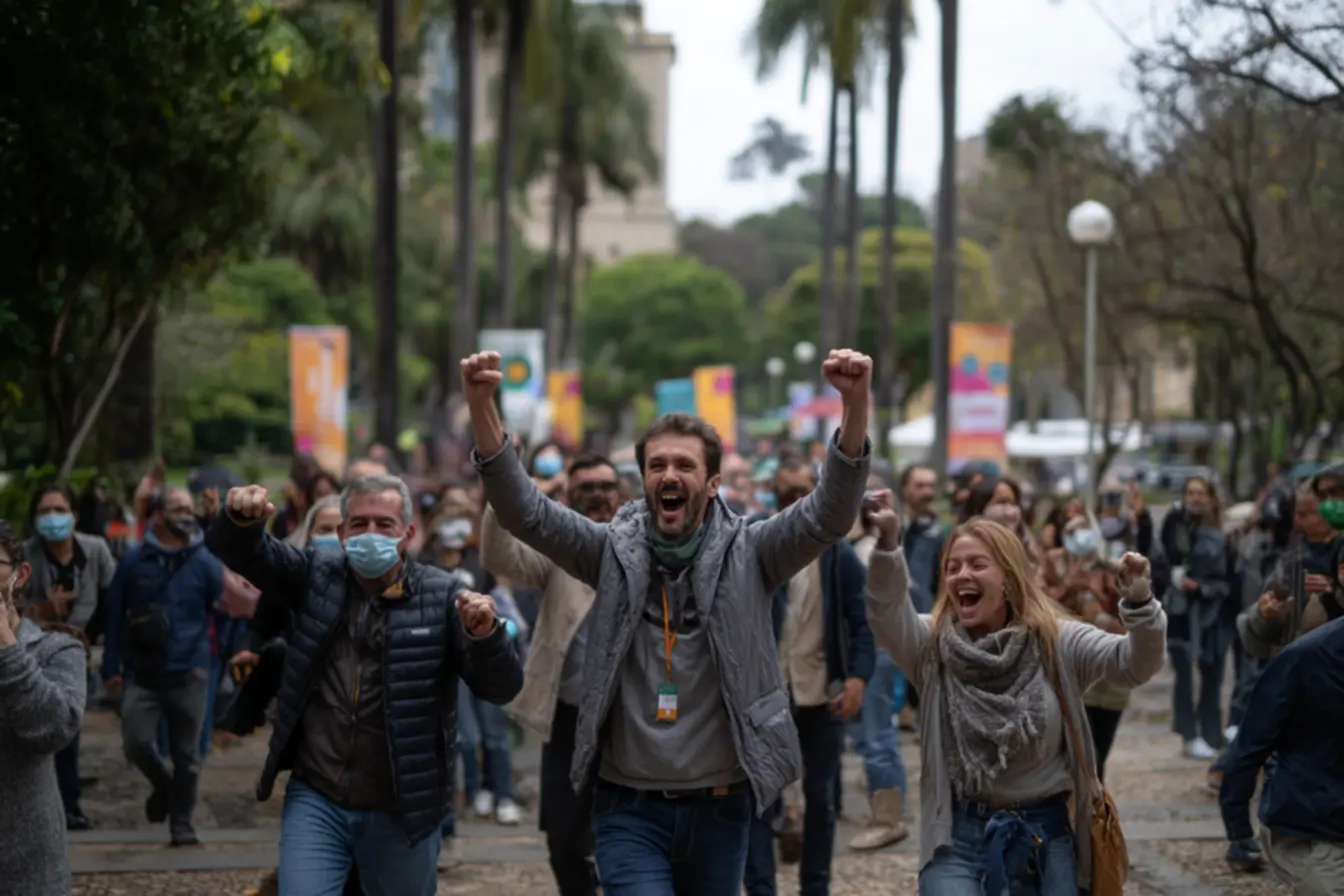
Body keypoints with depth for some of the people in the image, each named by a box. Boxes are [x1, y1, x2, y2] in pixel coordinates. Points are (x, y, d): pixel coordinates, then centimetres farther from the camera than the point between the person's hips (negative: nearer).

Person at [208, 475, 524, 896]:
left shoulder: (440, 596, -5)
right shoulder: (317, 575, 3)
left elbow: (502, 687, -10)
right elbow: (243, 550, -5)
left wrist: (486, 636, -33)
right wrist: (242, 517, -29)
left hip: (402, 811, -1)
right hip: (315, 801, 1)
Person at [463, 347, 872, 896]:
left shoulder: (747, 556, -2)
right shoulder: (615, 554, 0)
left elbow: (829, 514, -16)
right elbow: (523, 511, -10)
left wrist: (855, 405, -33)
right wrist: (482, 405, -26)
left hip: (720, 808, 1)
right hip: (629, 809, -1)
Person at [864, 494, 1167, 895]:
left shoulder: (1057, 642, -1)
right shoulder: (933, 644, 1)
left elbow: (1135, 663, -12)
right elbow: (886, 615, -18)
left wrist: (1139, 603, -32)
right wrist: (888, 545, -35)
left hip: (1046, 835, 1)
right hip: (958, 835, -1)